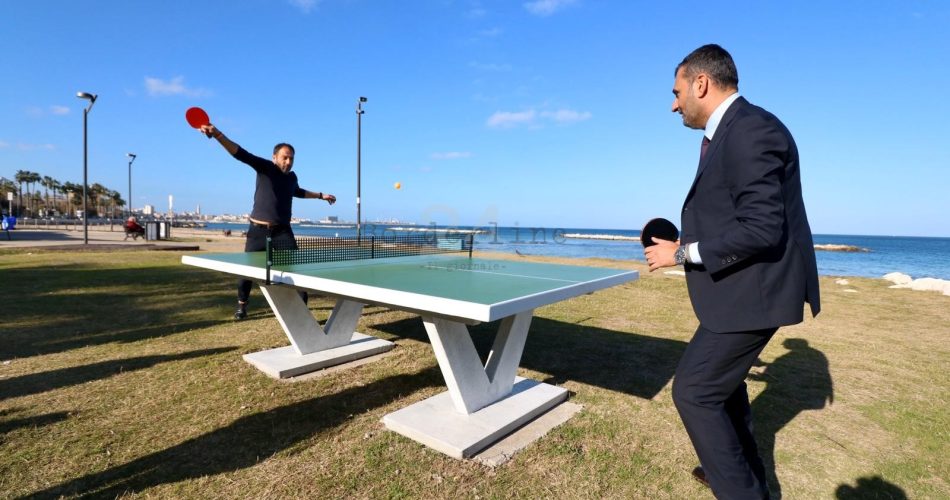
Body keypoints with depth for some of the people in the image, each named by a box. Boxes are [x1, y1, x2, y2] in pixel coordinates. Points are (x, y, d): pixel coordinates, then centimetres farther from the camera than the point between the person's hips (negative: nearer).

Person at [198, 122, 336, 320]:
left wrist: (320, 196, 37)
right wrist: (217, 134, -36)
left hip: (282, 231, 3)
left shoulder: (292, 177, 10)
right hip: (258, 230, -3)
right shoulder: (265, 167, -6)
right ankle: (241, 305, 29)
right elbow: (240, 154, -21)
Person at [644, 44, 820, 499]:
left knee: (693, 390, -4)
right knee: (723, 381, 25)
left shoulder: (750, 130, -21)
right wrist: (688, 246, 8)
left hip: (752, 292, -11)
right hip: (742, 288, 11)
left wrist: (684, 252, -20)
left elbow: (762, 229, -27)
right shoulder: (728, 132, 12)